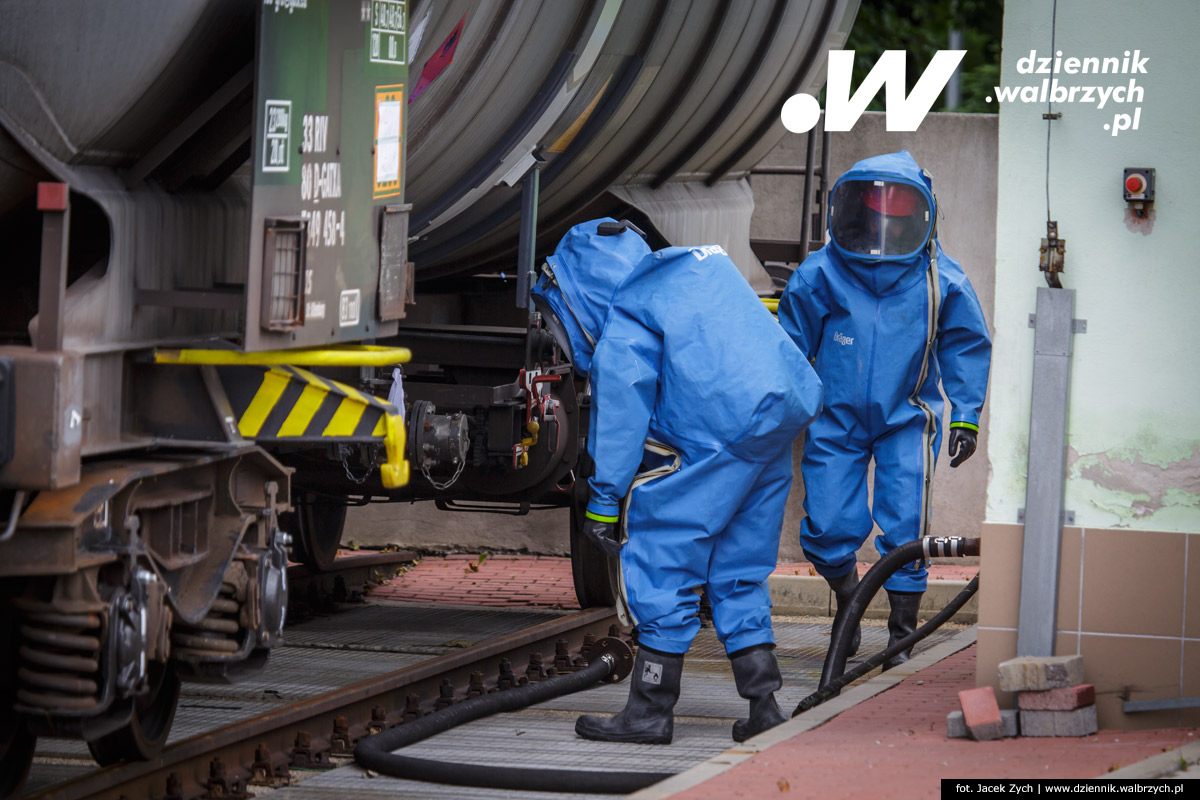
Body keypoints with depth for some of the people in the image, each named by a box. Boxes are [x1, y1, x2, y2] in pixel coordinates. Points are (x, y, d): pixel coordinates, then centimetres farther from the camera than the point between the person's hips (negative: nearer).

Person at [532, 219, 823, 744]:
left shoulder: (627, 319, -2)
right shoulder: (703, 264, 22)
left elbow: (621, 415, -5)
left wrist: (604, 503, 0)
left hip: (722, 434, -8)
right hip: (782, 422, 8)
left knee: (661, 557, -1)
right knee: (738, 571, 16)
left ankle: (651, 709, -2)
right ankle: (763, 706, 11)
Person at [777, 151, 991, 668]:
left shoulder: (940, 282, -8)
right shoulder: (820, 276, -8)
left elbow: (967, 348, 6)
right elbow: (790, 347, 5)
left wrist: (966, 416, 4)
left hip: (906, 421, -1)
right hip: (836, 418, 1)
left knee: (904, 530, -8)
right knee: (827, 530, -2)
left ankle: (901, 635, 6)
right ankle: (847, 598, 29)